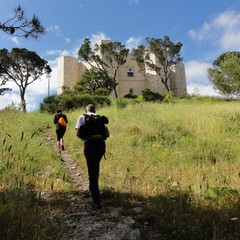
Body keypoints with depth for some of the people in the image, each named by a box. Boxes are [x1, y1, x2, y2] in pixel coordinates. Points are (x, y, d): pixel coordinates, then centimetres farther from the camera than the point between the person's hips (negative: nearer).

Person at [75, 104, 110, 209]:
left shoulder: (82, 117, 9)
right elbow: (107, 134, 8)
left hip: (90, 144, -3)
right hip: (101, 143, 3)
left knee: (92, 170, 2)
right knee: (96, 167, 25)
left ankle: (97, 201, 1)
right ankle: (92, 189, 42)